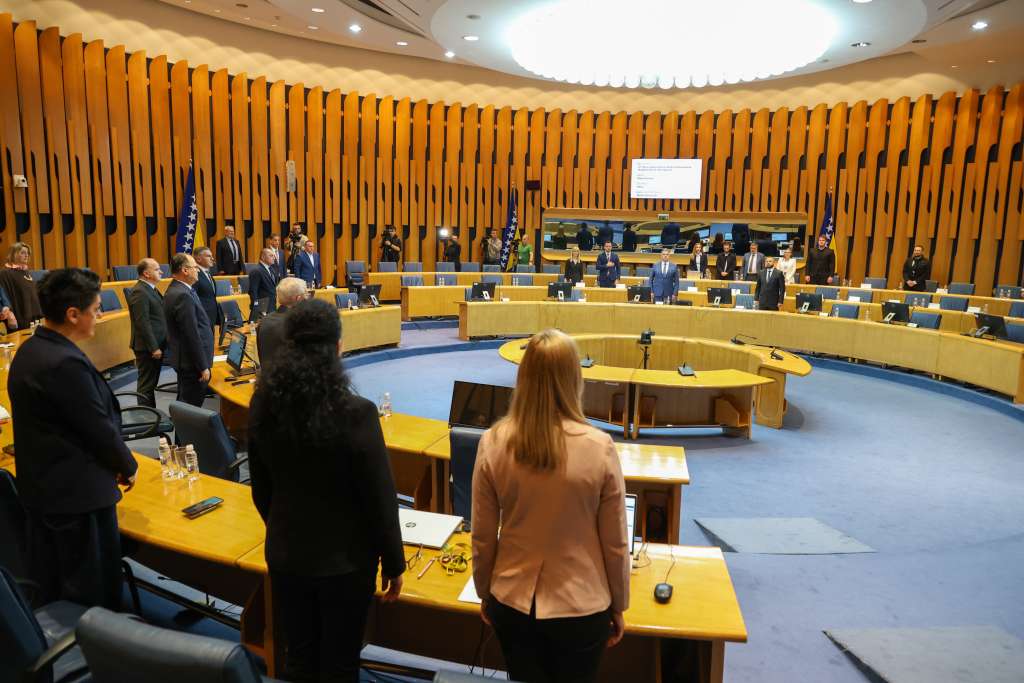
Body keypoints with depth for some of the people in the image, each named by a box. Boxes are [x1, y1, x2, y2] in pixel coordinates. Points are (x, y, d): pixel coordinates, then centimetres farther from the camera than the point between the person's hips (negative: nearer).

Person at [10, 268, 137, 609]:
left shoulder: (30, 349, 4)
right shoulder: (66, 363, -27)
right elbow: (100, 428, -21)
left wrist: (114, 463, 13)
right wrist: (127, 467, -3)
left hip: (42, 485, 10)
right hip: (77, 492, -10)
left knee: (51, 583, 23)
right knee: (94, 591, 6)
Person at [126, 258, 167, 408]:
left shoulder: (150, 289, 12)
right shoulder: (140, 292, -18)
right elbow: (143, 323, -22)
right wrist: (154, 348, -21)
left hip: (156, 345, 9)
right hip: (147, 347, -9)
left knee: (151, 383, 17)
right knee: (146, 384, 0)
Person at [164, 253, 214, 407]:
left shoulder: (176, 290, 9)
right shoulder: (183, 296, -23)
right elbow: (192, 336, -23)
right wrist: (203, 367, -19)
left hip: (186, 359, 11)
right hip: (192, 362, -11)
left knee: (185, 404, 20)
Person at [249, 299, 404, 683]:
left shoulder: (264, 407, -9)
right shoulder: (355, 413, -25)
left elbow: (261, 489, 4)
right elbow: (380, 499, -17)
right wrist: (393, 563, -3)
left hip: (284, 554, 4)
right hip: (344, 559, -4)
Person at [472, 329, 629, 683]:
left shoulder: (493, 443, -14)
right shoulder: (599, 447, -18)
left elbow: (482, 538, -5)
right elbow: (615, 543, -9)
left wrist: (484, 594, 12)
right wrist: (618, 607, 7)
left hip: (512, 602, 1)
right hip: (581, 606, -1)